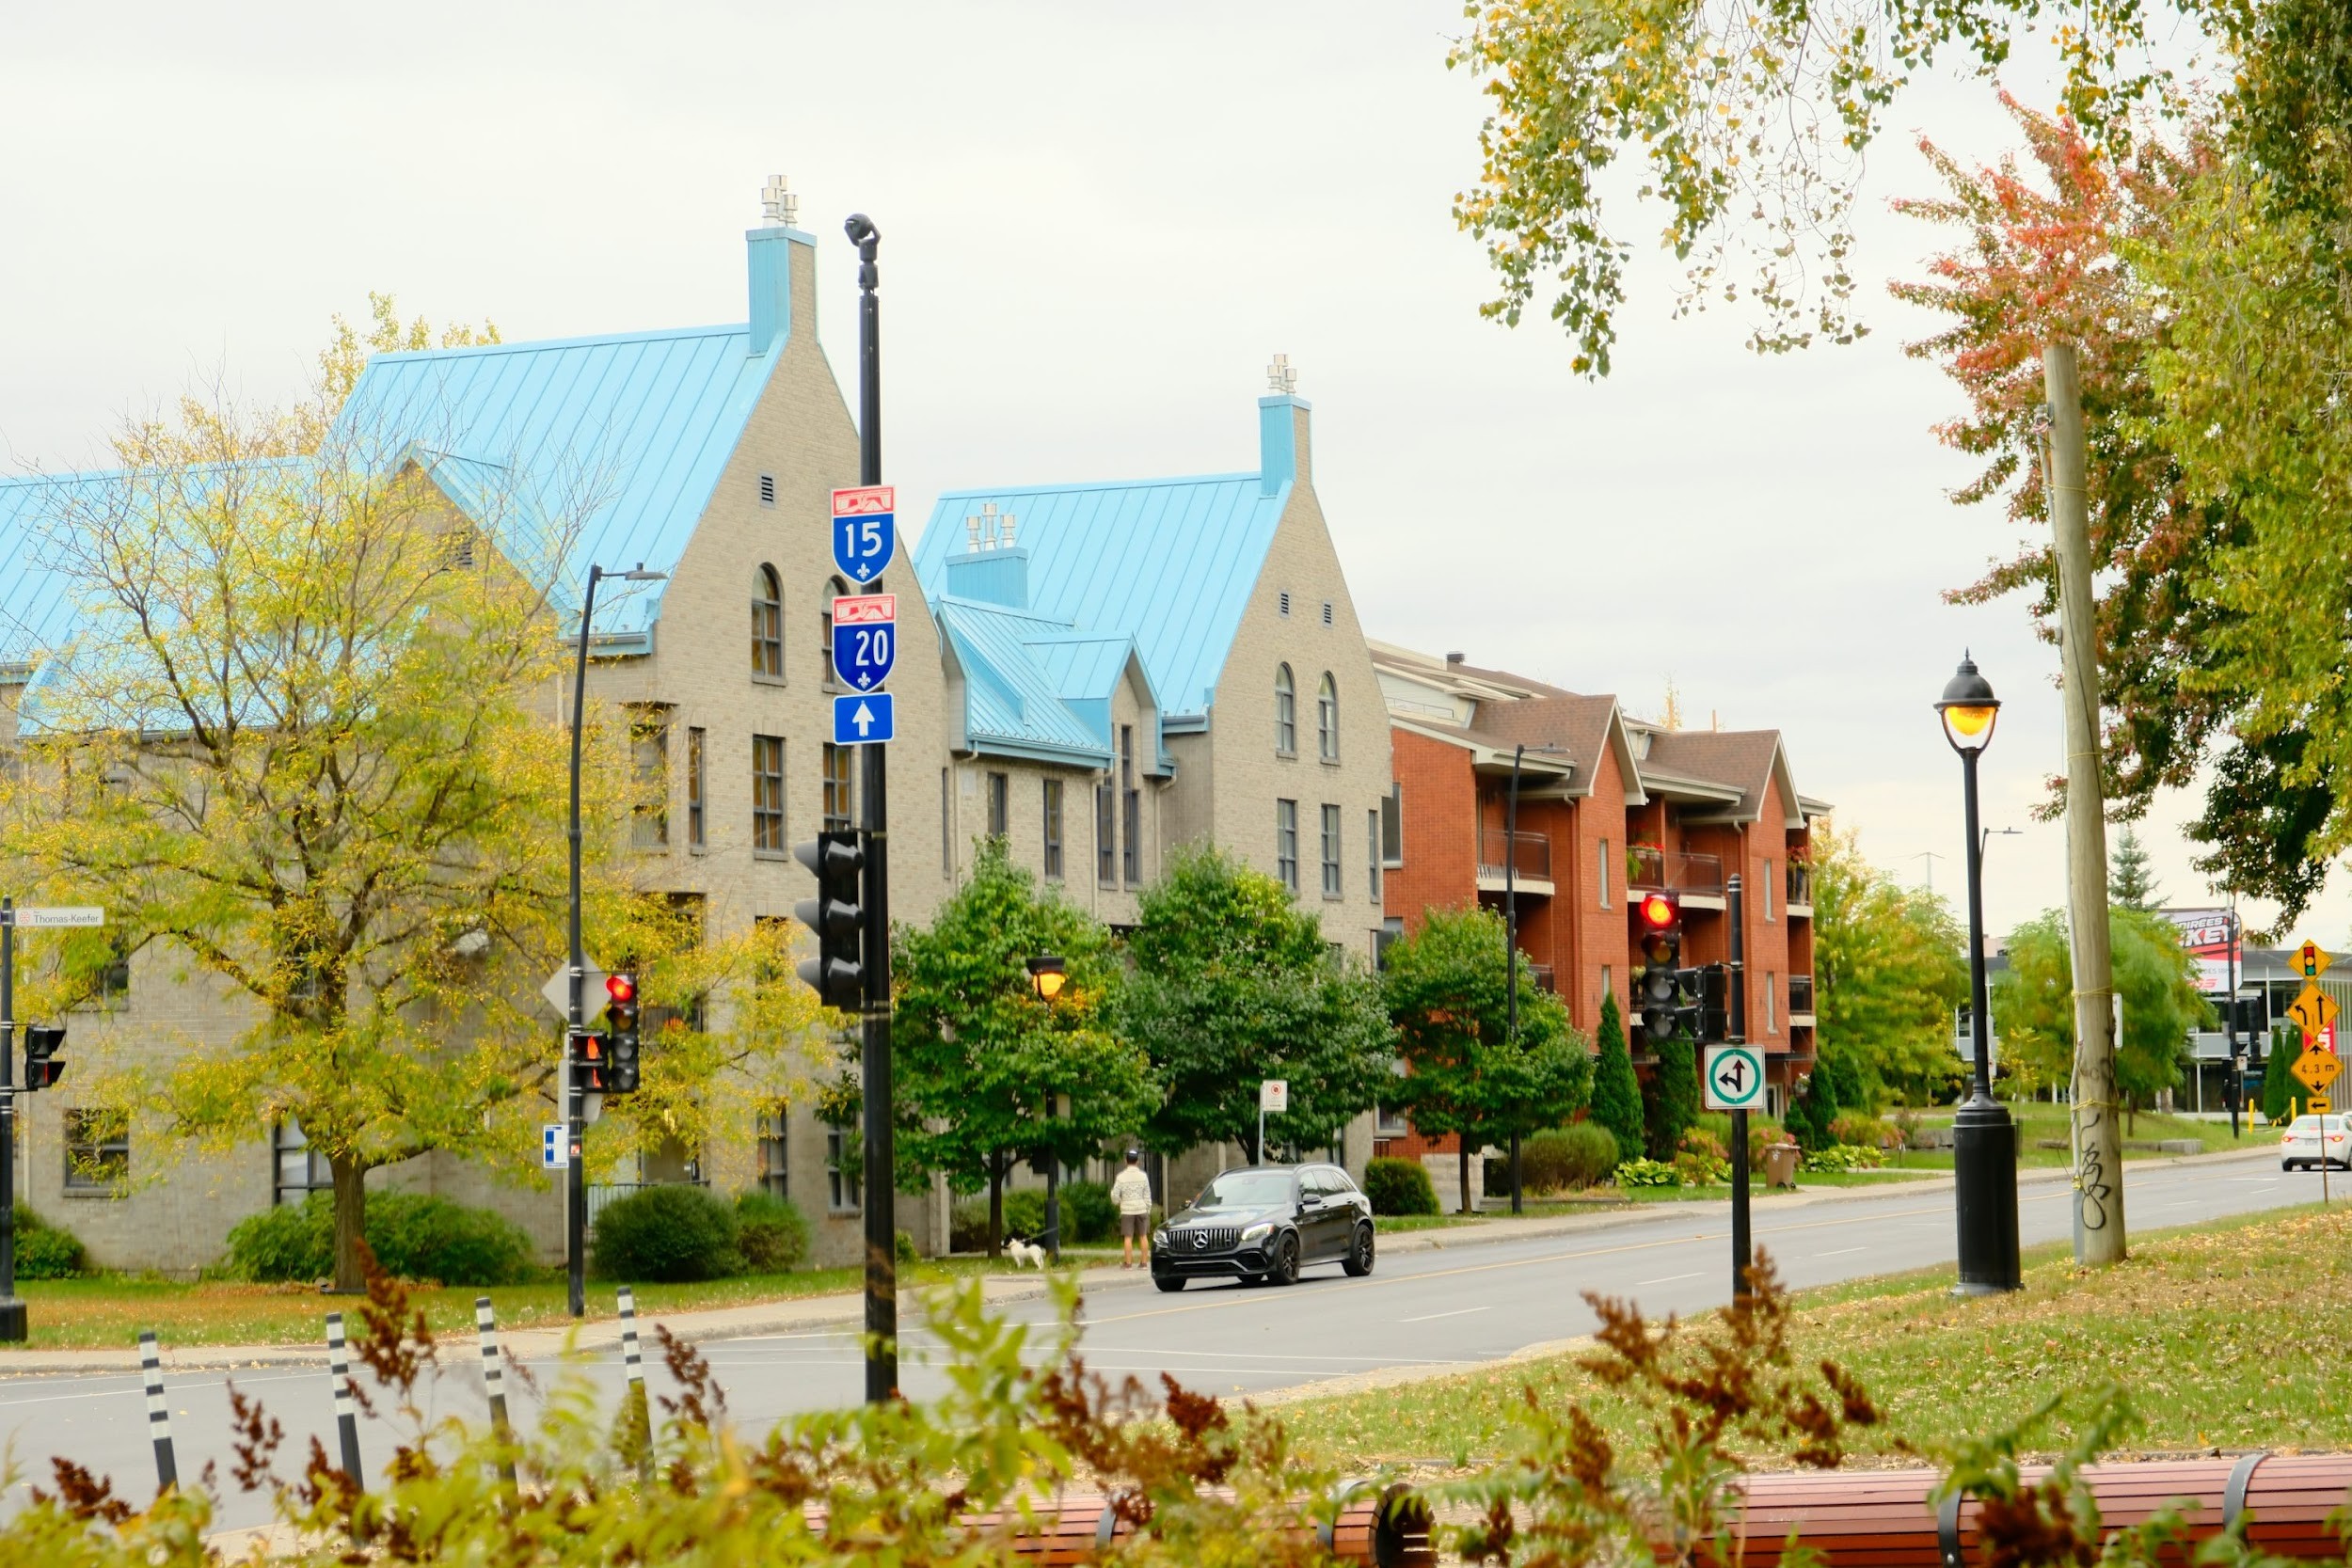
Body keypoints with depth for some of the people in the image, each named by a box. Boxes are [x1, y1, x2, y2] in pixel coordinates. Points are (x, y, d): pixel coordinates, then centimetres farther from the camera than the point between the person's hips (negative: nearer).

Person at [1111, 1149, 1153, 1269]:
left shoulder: (1122, 1176, -6)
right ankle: (1144, 1262, 9)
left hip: (1127, 1210, -2)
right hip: (1141, 1209, 2)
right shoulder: (1143, 1176, -2)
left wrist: (1117, 1200, 16)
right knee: (1142, 1236, 9)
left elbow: (1115, 1195, -5)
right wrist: (1148, 1210, 9)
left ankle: (1128, 1263, 1)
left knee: (1128, 1237, 1)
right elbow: (1147, 1195, 1)